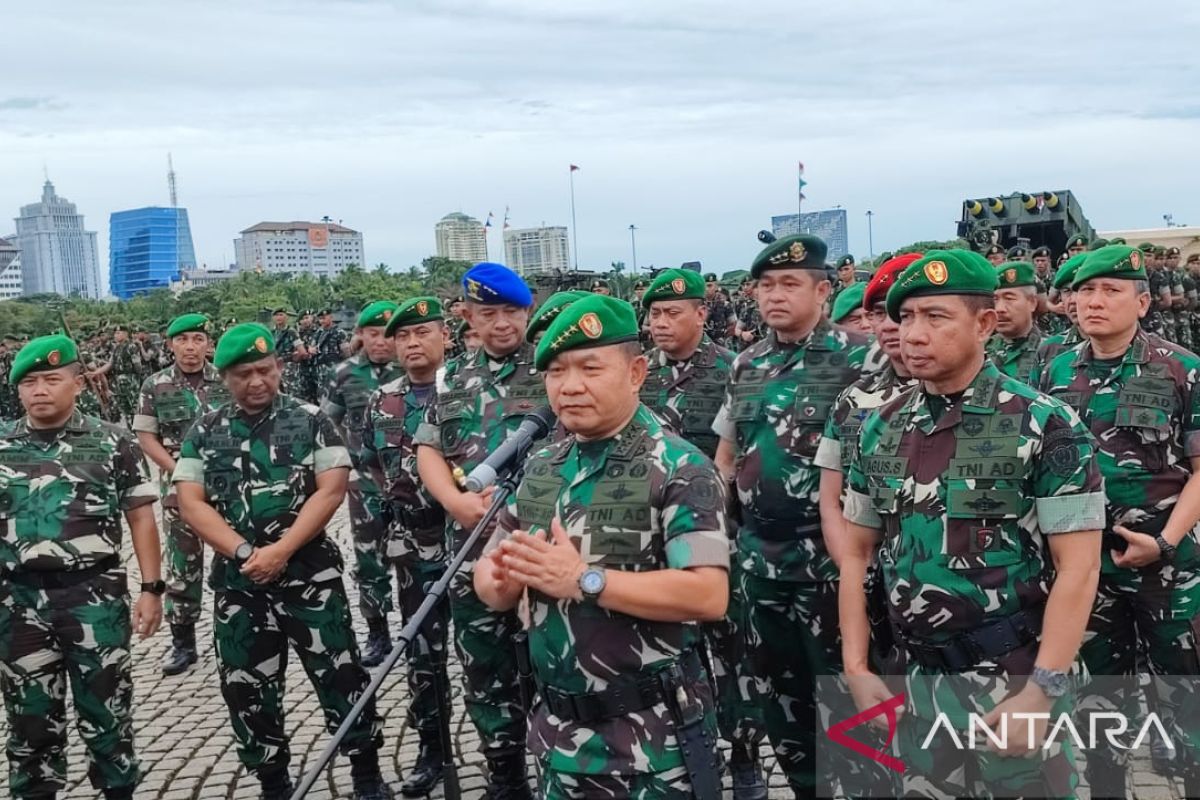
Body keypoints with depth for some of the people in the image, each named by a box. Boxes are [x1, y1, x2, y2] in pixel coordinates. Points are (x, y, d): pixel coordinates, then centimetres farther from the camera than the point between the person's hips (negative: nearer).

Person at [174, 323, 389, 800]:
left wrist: (280, 550, -16)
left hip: (309, 573, -3)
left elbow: (331, 490, -9)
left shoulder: (310, 421, -1)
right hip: (237, 580, 3)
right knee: (247, 689, 10)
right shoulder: (204, 433, 5)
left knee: (339, 675, 1)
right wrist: (246, 553, -14)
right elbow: (190, 504, -2)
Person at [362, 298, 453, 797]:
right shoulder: (382, 400, 8)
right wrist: (400, 494, 11)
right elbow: (371, 460, 20)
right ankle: (431, 749, 26)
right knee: (422, 649, 11)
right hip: (414, 543, 4)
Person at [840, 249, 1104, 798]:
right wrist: (856, 668, 4)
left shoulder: (1045, 425, -11)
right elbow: (856, 552, 9)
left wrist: (1040, 693, -17)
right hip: (918, 682, 5)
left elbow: (1078, 568, -13)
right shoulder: (881, 429, 3)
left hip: (1013, 679, -4)